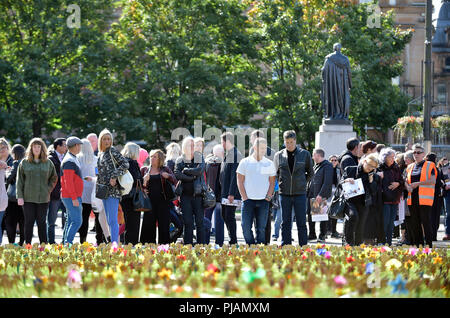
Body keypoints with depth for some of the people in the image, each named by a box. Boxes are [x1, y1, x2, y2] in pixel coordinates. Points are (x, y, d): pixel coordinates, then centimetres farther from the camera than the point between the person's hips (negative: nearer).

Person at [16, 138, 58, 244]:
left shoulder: (48, 163, 7)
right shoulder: (24, 163, 3)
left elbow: (54, 178, 18)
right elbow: (19, 181, 3)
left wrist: (48, 189, 4)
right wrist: (20, 196, -5)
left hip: (43, 198, 1)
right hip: (28, 198, -1)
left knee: (42, 223, 4)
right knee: (29, 223, 1)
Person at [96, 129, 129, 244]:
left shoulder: (112, 151, -6)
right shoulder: (101, 153, 17)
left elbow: (125, 164, -14)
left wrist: (114, 177, -18)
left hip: (113, 189, -9)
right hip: (104, 190, 9)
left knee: (112, 220, -13)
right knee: (109, 220, 11)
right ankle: (112, 243, 15)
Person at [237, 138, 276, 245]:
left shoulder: (269, 164, 7)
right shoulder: (245, 162, 2)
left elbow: (272, 182, 11)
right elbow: (240, 181, 3)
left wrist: (268, 197, 0)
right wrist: (244, 197, -4)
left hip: (263, 201, 1)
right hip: (248, 200, -1)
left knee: (261, 228, 1)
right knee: (246, 227, -5)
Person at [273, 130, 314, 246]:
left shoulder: (305, 154, 2)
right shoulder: (279, 155, 4)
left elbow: (310, 172, 12)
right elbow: (276, 172, 18)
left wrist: (303, 183, 6)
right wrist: (281, 184, 9)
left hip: (300, 193, -1)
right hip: (284, 193, 1)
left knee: (301, 222, 0)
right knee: (285, 223, 4)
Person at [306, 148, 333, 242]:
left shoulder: (327, 166, -10)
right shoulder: (316, 166, 18)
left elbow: (327, 182, -18)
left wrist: (321, 195, -24)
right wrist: (307, 192, 14)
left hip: (321, 196, -9)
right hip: (311, 195, 9)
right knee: (310, 214, 9)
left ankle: (322, 236, 4)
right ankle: (312, 234, 18)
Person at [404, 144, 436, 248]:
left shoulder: (429, 165, 0)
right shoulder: (410, 167, 18)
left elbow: (433, 181, -10)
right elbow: (406, 180, 22)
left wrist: (417, 183, -14)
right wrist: (407, 186, -2)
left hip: (424, 199, -6)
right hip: (413, 198, 6)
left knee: (425, 221, -9)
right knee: (414, 223, 7)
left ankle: (429, 245, -4)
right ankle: (417, 245, 13)